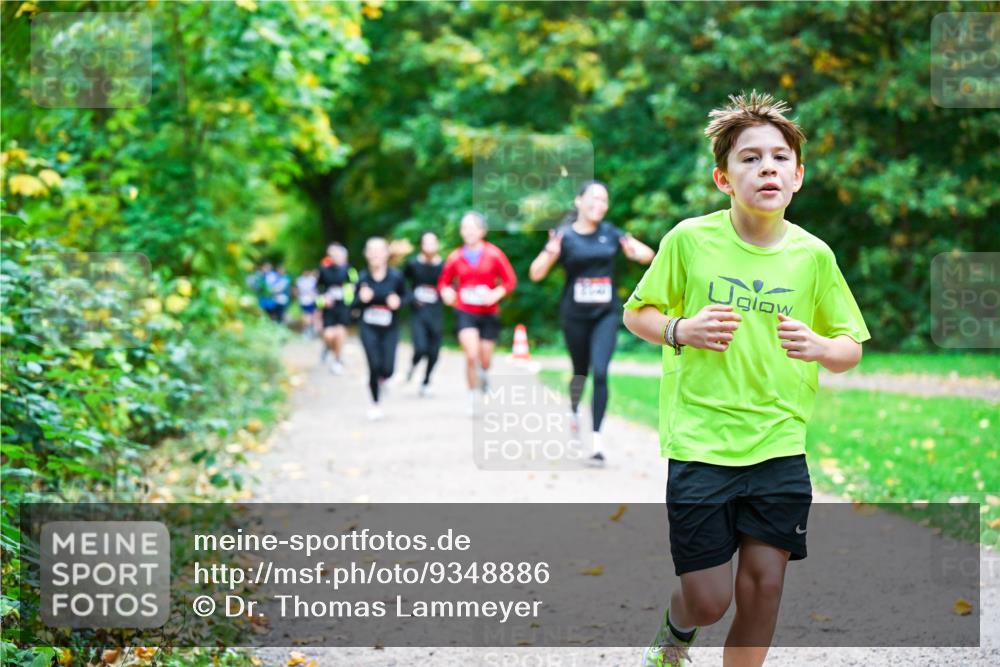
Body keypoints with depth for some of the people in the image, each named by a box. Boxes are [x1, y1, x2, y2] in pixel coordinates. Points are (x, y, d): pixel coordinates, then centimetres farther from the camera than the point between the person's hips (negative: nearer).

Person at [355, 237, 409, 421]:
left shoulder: (395, 277, -8)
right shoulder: (363, 278, -4)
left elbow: (406, 296, 4)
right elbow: (354, 303, 5)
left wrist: (398, 301, -17)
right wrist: (362, 299, -17)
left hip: (390, 329, 0)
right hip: (369, 328, 0)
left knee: (387, 369, -7)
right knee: (374, 366, -9)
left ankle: (381, 378, 33)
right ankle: (375, 403, 13)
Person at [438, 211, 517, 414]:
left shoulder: (494, 254, -5)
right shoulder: (455, 257, -1)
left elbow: (510, 280, -3)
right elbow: (444, 282, 10)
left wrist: (496, 294, -19)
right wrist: (446, 292, -12)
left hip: (489, 313, 1)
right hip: (465, 313, -1)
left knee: (485, 360, 10)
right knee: (471, 355, -20)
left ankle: (484, 375, 48)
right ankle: (472, 397, -4)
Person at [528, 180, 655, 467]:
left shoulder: (610, 233, 2)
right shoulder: (565, 236, -5)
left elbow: (648, 255, 5)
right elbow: (536, 274, -9)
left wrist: (636, 251, -19)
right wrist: (551, 252, -29)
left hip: (606, 313, 1)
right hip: (574, 314, -1)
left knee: (600, 371, -14)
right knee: (581, 371, 14)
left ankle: (597, 440, -13)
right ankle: (574, 410, 48)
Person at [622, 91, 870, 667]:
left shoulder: (813, 255, 0)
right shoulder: (689, 240, -6)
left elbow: (852, 347, 9)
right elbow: (636, 314, 7)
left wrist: (818, 347, -14)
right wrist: (682, 330, -14)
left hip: (781, 446, 2)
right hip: (700, 444, -2)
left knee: (765, 582, 1)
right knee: (708, 600, -1)